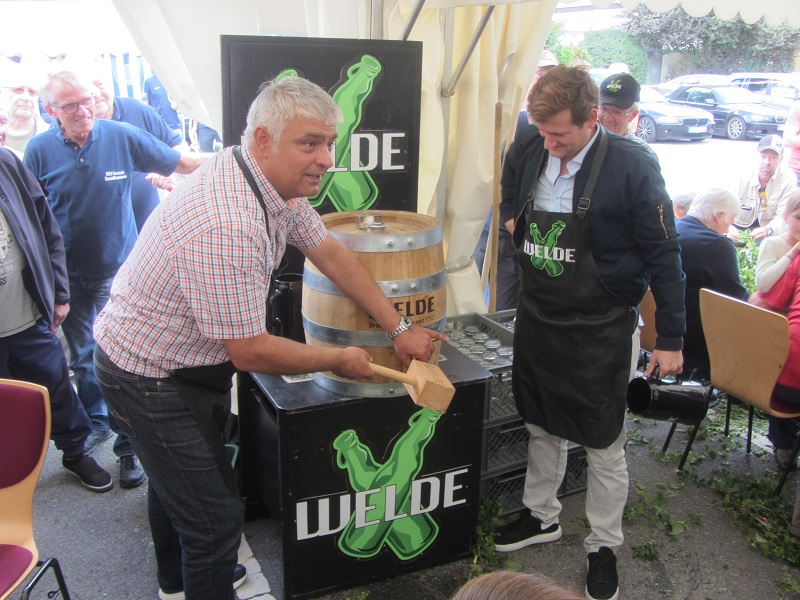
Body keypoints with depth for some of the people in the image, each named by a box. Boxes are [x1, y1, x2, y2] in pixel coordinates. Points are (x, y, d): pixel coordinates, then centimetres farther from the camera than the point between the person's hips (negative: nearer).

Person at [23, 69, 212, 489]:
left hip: (119, 270, -1)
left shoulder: (121, 136, -8)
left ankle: (128, 446, 11)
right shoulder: (39, 150, -6)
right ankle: (96, 423, 40)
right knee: (82, 357, 16)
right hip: (70, 277, 2)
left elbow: (179, 163, -3)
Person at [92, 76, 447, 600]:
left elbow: (330, 254, 1)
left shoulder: (275, 180, -7)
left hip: (182, 359, 10)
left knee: (177, 479, 30)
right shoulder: (227, 227, -37)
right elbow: (251, 353, -30)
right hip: (148, 378, -10)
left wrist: (399, 328, -1)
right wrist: (339, 359, -15)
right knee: (214, 515, -1)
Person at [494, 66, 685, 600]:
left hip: (601, 330, -5)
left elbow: (664, 255, -11)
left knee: (604, 445, 9)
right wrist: (511, 218, 3)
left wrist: (671, 339, -9)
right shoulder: (528, 150, -4)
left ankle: (604, 547, 29)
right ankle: (541, 517, 42)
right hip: (537, 316, 5)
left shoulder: (632, 166, -18)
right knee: (542, 426, 20)